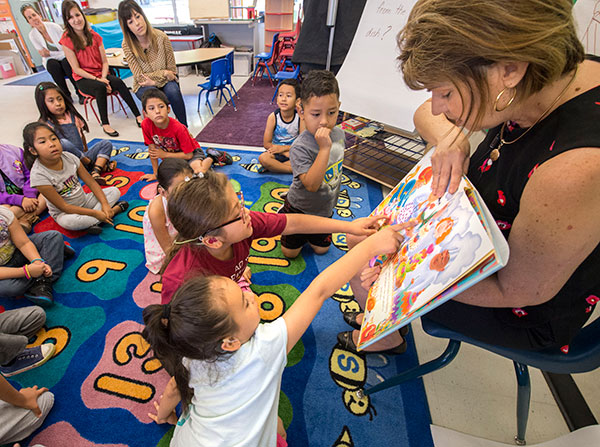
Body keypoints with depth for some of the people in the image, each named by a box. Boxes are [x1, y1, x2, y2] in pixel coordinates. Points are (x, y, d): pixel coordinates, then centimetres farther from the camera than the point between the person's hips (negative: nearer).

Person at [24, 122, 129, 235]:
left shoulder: (69, 157, -10)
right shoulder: (38, 175, -23)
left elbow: (91, 183, -5)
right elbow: (64, 207, -21)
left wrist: (105, 204, -18)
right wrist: (94, 213, -27)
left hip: (84, 200, 5)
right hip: (65, 212, -5)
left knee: (115, 191, -7)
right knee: (68, 222, -39)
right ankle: (115, 209, -22)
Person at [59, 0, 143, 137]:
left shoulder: (94, 36, 5)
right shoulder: (66, 40, -7)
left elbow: (104, 61, 3)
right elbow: (76, 69, -10)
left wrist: (104, 78, -15)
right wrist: (97, 79, -21)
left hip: (101, 74, 3)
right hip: (83, 79, -3)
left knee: (118, 82, -28)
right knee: (100, 88, -35)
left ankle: (138, 115, -31)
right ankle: (105, 124, -33)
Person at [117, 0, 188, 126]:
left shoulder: (161, 37, -12)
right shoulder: (127, 45, -13)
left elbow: (172, 70, -6)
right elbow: (140, 77, -13)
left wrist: (155, 80, -16)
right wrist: (164, 73, -16)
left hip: (165, 82, 1)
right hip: (144, 86, 0)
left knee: (172, 91, -33)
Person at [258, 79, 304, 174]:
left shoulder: (300, 117, -11)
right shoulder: (273, 117, -11)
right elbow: (266, 143, -8)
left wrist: (284, 148, -16)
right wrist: (285, 152, -16)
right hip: (276, 153, 0)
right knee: (263, 158, -30)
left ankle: (273, 167, -21)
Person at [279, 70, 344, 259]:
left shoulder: (338, 134, -11)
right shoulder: (300, 147, -34)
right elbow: (311, 185, -41)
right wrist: (324, 148, -46)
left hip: (325, 208, 5)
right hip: (300, 208, -5)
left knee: (321, 249, 20)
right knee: (290, 252, 16)